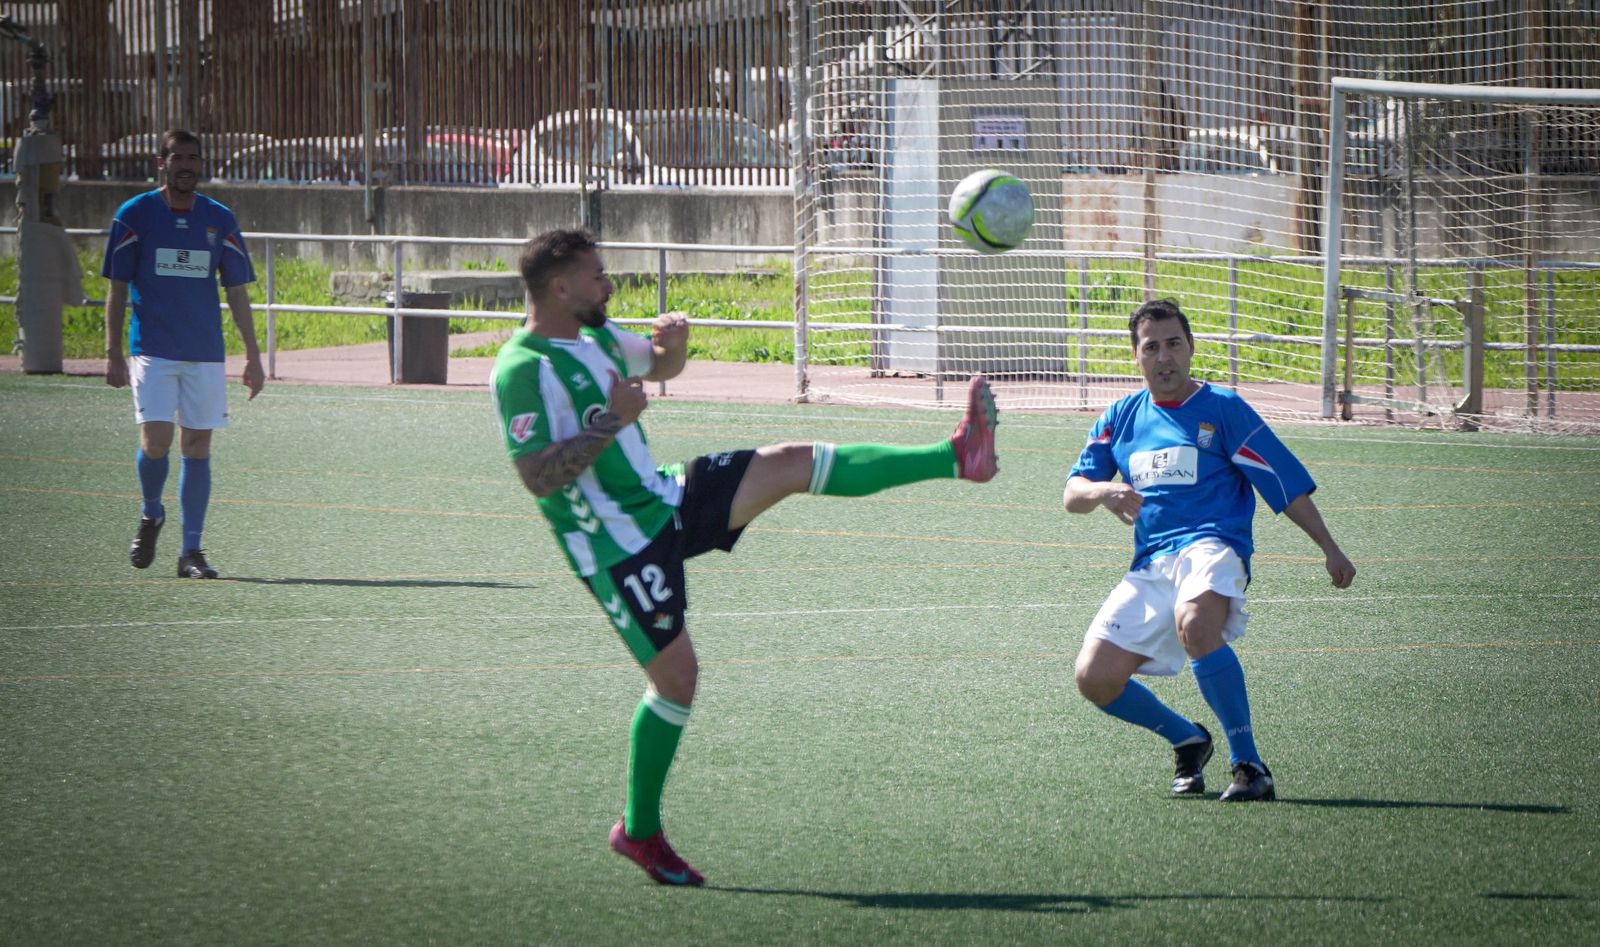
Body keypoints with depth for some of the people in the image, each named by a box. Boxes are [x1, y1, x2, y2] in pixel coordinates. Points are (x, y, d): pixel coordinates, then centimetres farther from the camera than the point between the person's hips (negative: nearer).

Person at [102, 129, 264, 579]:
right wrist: (113, 352, -4)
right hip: (152, 350, -2)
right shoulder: (135, 215, 0)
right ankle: (151, 515, 16)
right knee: (155, 440, -14)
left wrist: (253, 356, 5)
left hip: (205, 354, 2)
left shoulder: (219, 220, 7)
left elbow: (237, 292, 10)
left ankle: (191, 551, 5)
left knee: (198, 447, 0)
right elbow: (117, 288, 2)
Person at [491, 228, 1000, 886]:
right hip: (617, 546, -8)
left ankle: (957, 457, 3)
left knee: (792, 464, 1)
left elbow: (661, 366, 25)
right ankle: (639, 832, 10)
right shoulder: (523, 369, -21)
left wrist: (675, 339, 1)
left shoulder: (594, 335, 6)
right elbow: (537, 477, -28)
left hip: (664, 502, 8)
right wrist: (611, 421, -27)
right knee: (676, 675, -6)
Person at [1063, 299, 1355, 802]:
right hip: (1149, 566, 5)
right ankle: (1188, 740, 19)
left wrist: (1329, 549, -1)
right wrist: (1103, 491, -13)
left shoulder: (1222, 408, 4)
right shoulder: (1121, 419, 16)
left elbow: (1286, 482, 4)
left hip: (1211, 548, -5)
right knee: (1095, 679, -8)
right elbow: (1071, 494, 11)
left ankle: (1250, 766, -33)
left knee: (1194, 623, -39)